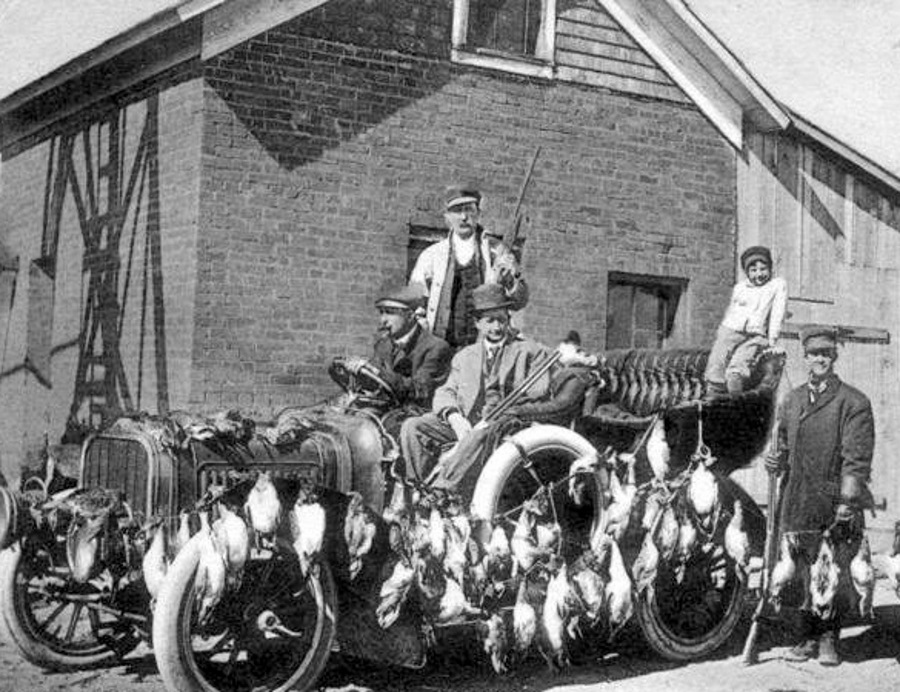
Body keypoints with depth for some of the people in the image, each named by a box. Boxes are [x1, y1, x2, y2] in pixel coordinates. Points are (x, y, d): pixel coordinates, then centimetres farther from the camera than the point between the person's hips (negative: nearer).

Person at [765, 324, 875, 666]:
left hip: (837, 506, -4)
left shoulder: (853, 402, -4)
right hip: (799, 503, 4)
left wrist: (847, 502, -16)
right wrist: (778, 460, 2)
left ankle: (830, 639, 16)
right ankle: (809, 638, 19)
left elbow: (857, 458, -10)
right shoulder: (793, 400, 13)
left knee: (837, 577, 1)